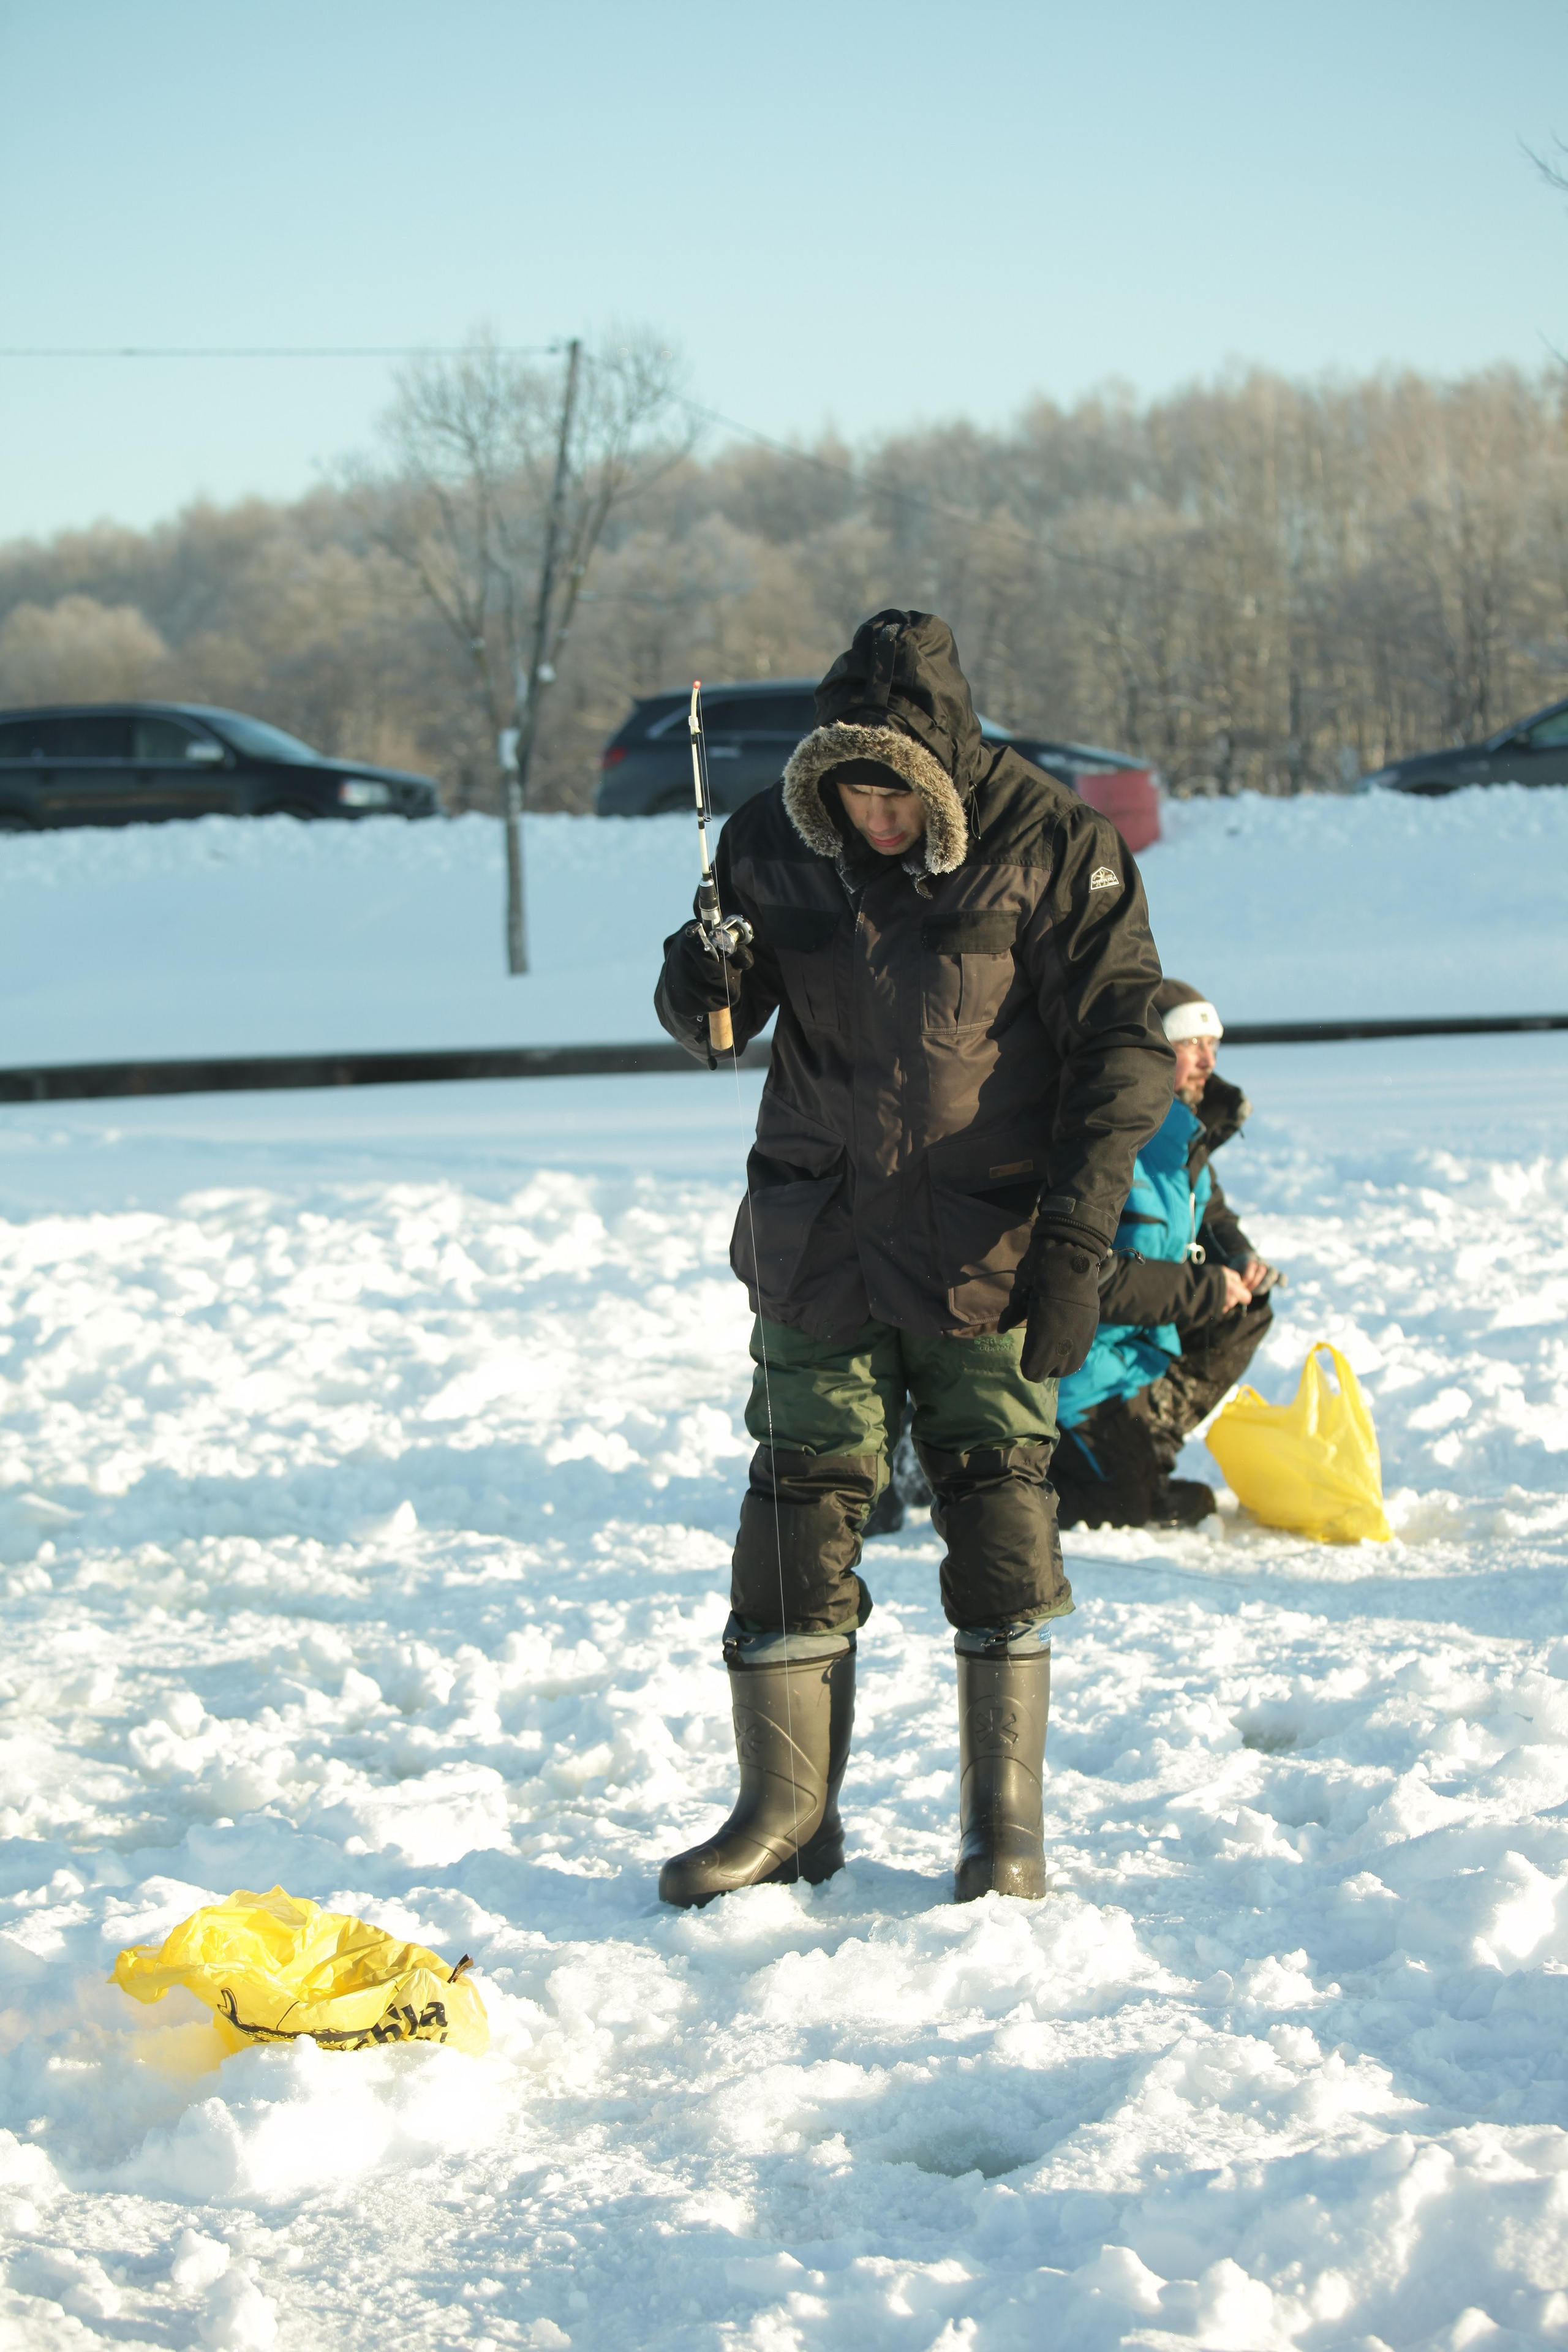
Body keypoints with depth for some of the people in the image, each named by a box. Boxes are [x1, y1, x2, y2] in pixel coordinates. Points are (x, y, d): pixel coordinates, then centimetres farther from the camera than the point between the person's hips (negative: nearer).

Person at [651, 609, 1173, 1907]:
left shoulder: (1048, 845, -9)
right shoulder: (774, 840, -1)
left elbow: (1124, 1041, -8)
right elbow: (720, 1015, 9)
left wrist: (1076, 1237, -15)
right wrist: (698, 990, -17)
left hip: (989, 1255, -2)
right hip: (819, 1246, 3)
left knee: (1001, 1520, -1)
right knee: (797, 1518, 1)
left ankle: (1005, 1823, 11)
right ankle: (787, 1813, 13)